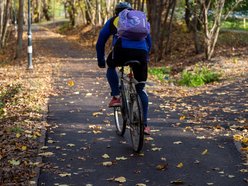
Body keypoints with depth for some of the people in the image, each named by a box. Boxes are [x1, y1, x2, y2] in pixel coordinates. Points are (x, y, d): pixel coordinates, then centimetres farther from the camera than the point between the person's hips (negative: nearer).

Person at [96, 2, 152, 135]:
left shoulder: (112, 21, 28)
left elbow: (100, 42, 32)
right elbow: (149, 41, 41)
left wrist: (101, 61, 44)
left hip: (122, 50, -2)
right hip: (141, 52, 2)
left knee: (111, 66, 33)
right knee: (141, 88, 16)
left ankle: (116, 97, 17)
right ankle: (144, 124, 12)